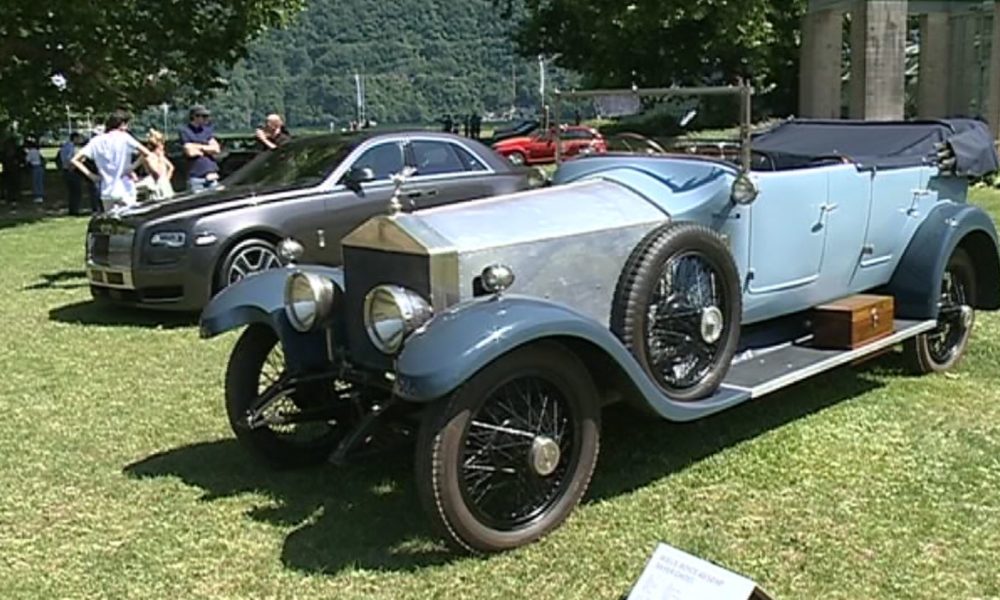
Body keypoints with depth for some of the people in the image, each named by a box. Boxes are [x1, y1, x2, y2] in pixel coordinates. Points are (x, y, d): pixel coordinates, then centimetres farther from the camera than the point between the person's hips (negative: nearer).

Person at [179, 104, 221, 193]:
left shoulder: (207, 129, 13)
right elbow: (190, 152, -12)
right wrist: (208, 149, 1)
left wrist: (200, 147, -6)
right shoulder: (185, 131, -2)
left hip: (212, 176, 5)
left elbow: (217, 149, 3)